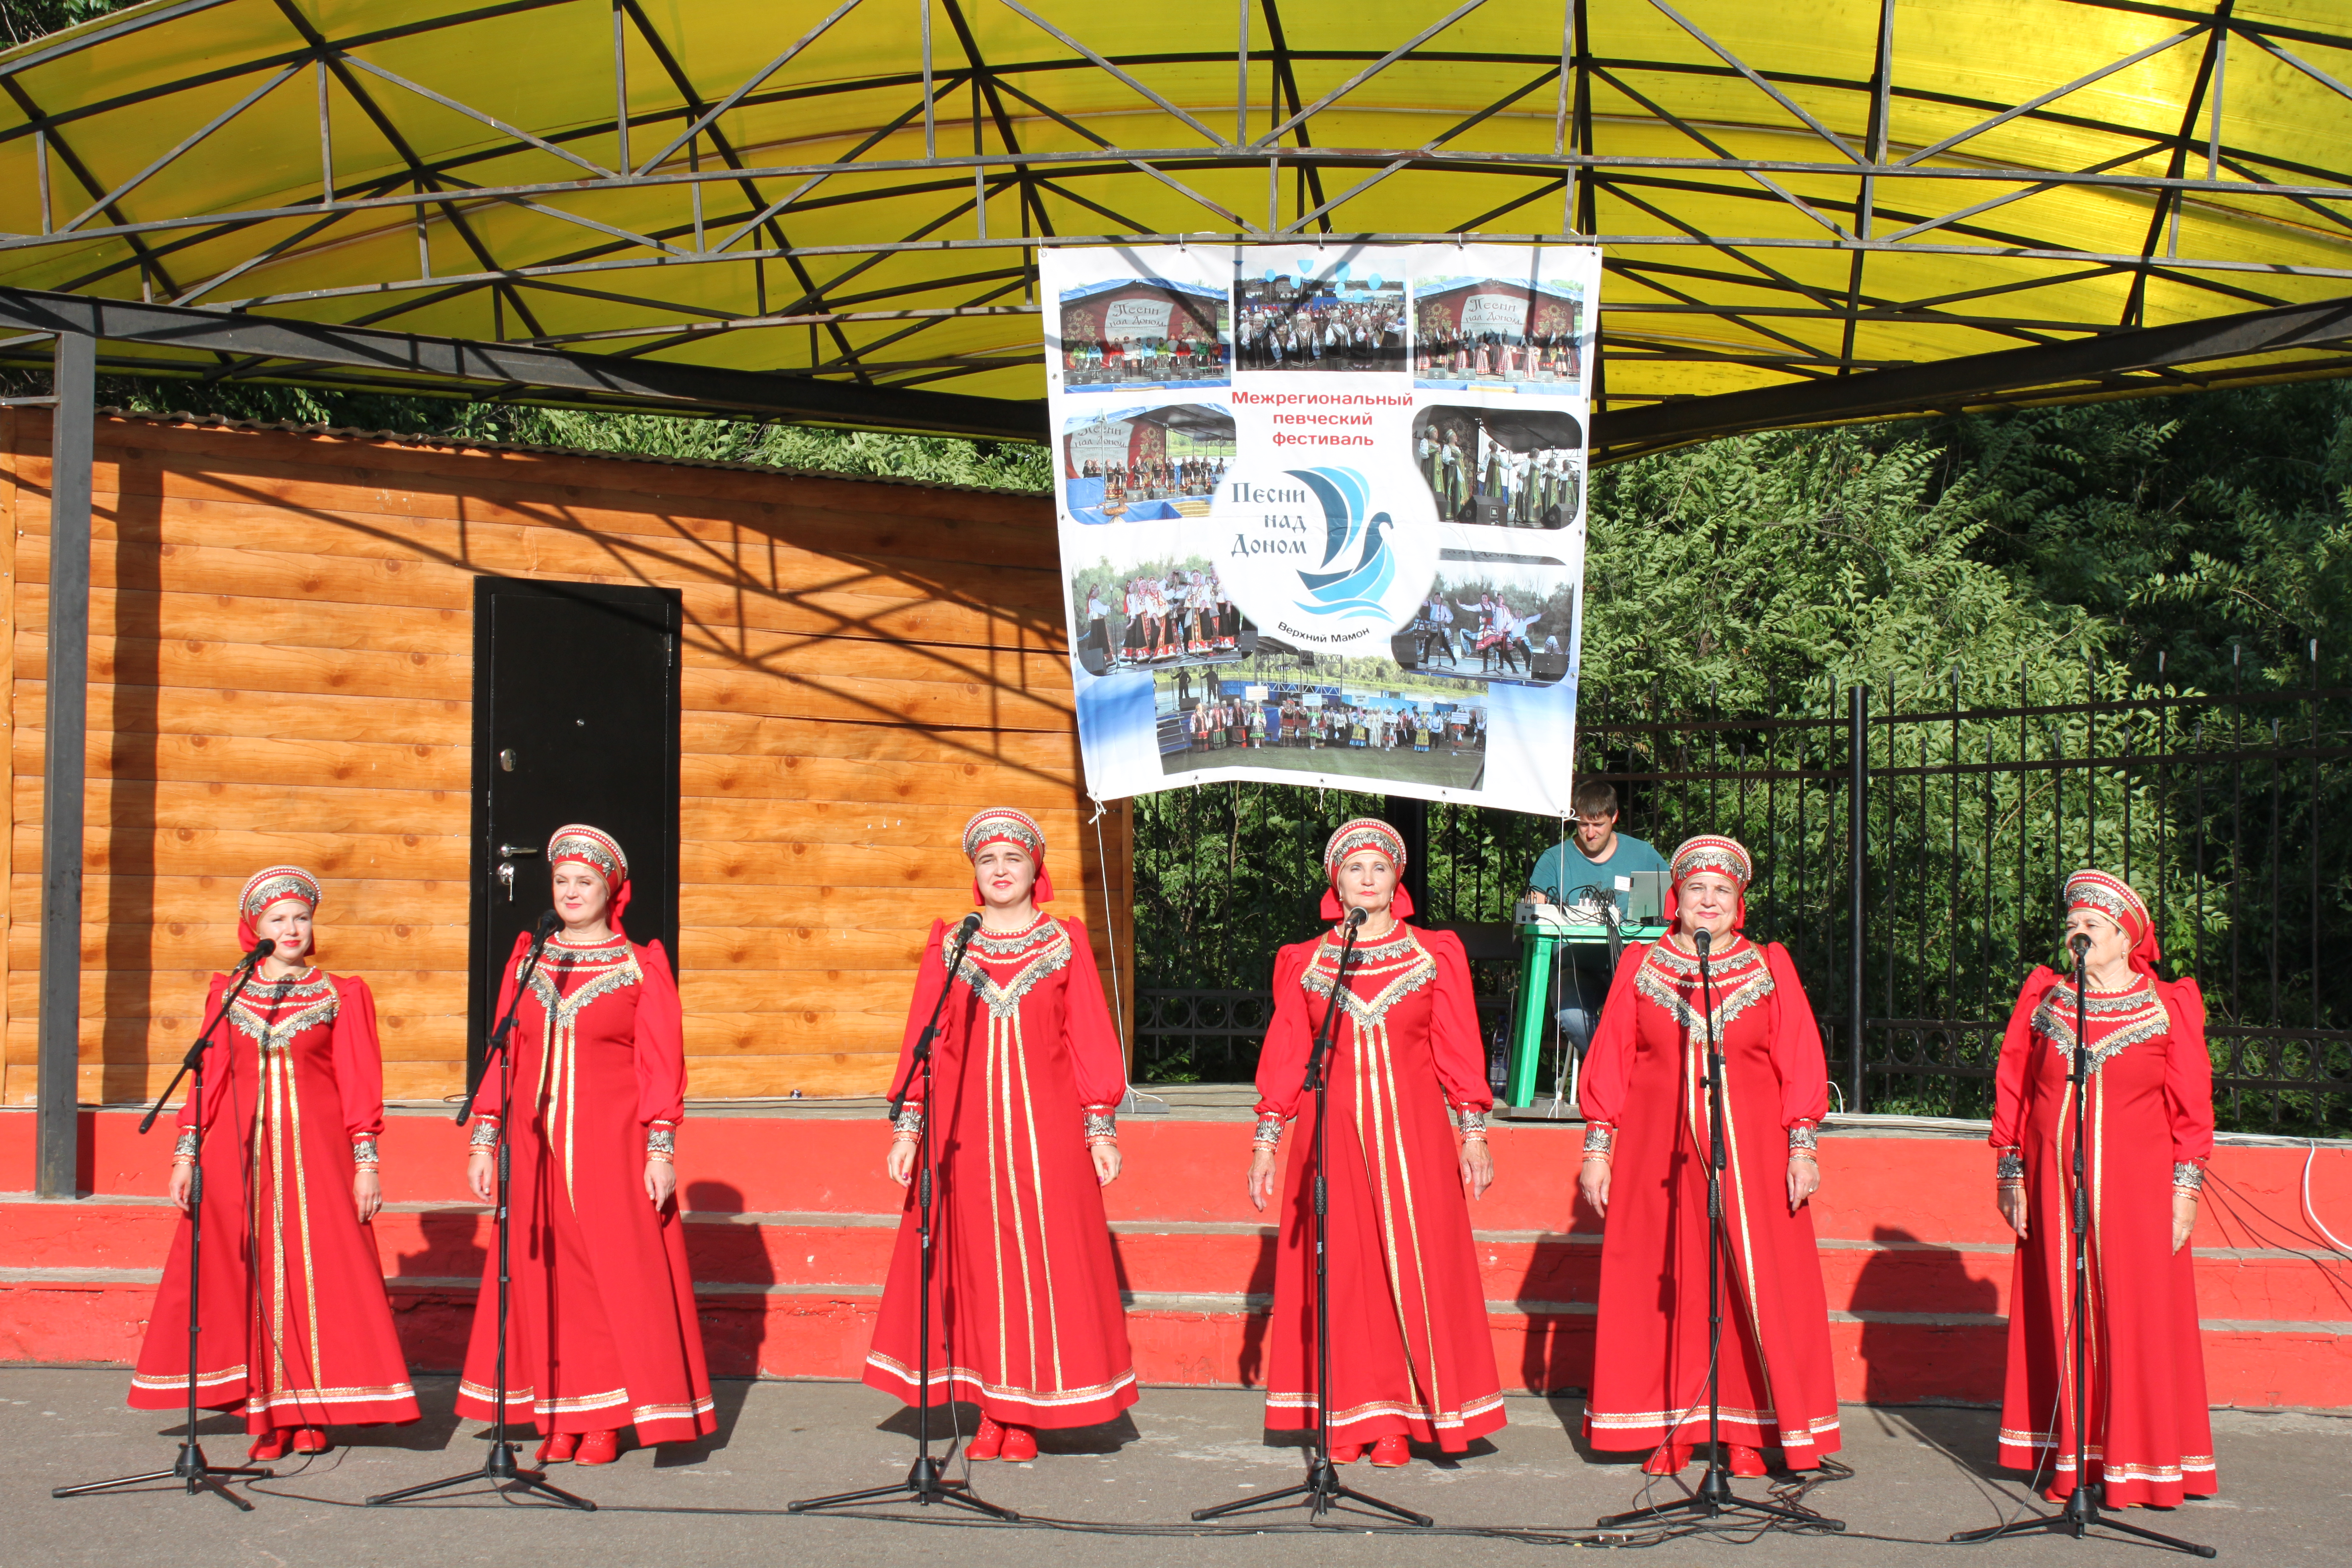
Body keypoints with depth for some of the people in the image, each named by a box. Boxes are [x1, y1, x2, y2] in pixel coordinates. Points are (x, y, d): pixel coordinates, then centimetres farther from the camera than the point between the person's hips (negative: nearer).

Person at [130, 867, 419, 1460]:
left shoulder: (339, 996, 8)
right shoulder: (227, 993, 13)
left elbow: (359, 1086, 4)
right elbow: (208, 1078, 10)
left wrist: (366, 1162, -3)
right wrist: (186, 1152, 2)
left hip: (315, 1150, -1)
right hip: (238, 1154, 1)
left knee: (317, 1276, -5)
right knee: (248, 1280, -2)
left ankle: (311, 1416, 2)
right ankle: (266, 1416, 4)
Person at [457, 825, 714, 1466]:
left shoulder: (641, 967, 3)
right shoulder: (526, 962, 12)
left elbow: (662, 1066, -1)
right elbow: (502, 1057, 12)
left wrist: (661, 1148, -9)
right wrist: (484, 1139, 5)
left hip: (613, 1148, -3)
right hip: (537, 1144, 3)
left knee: (617, 1274, -4)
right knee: (546, 1278, 3)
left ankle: (607, 1421, 4)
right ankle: (559, 1418, 10)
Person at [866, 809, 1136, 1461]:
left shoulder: (1065, 942, 6)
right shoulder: (947, 944, 9)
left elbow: (1090, 1039, 4)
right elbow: (922, 1039, 6)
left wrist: (1101, 1128, -1)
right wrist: (907, 1126, 0)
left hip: (1045, 1127, -1)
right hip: (967, 1130, 1)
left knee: (1042, 1263, -2)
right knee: (975, 1264, 1)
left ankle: (1025, 1415, 6)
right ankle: (991, 1413, 8)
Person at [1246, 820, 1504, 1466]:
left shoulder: (1435, 955, 8)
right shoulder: (1304, 963, 9)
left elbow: (1459, 1051, 6)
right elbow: (1283, 1055, 9)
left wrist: (1473, 1133, 1)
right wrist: (1265, 1141, 5)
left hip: (1413, 1130, -1)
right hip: (1331, 1130, 1)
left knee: (1414, 1262, -4)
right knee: (1337, 1272, -1)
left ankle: (1401, 1420, 5)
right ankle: (1347, 1420, 7)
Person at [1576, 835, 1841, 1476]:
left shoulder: (1770, 967, 9)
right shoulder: (1641, 966, 10)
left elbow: (1799, 1062, 5)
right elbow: (1609, 1061, 8)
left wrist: (1801, 1146, -4)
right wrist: (1597, 1147, 2)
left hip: (1750, 1152, 0)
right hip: (1658, 1152, 1)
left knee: (1756, 1285, -3)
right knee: (1661, 1287, 0)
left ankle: (1748, 1433, 5)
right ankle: (1670, 1430, 8)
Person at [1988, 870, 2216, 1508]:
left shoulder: (2167, 1007, 3)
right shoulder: (2043, 999, 9)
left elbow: (2192, 1104, 3)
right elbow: (2012, 1091, 10)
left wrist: (2185, 1188, -3)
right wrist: (2011, 1175, 5)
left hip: (2136, 1190, -2)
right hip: (2054, 1187, 2)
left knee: (2136, 1318, -2)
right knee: (2058, 1317, 3)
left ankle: (2140, 1464, 7)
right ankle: (2067, 1461, 10)